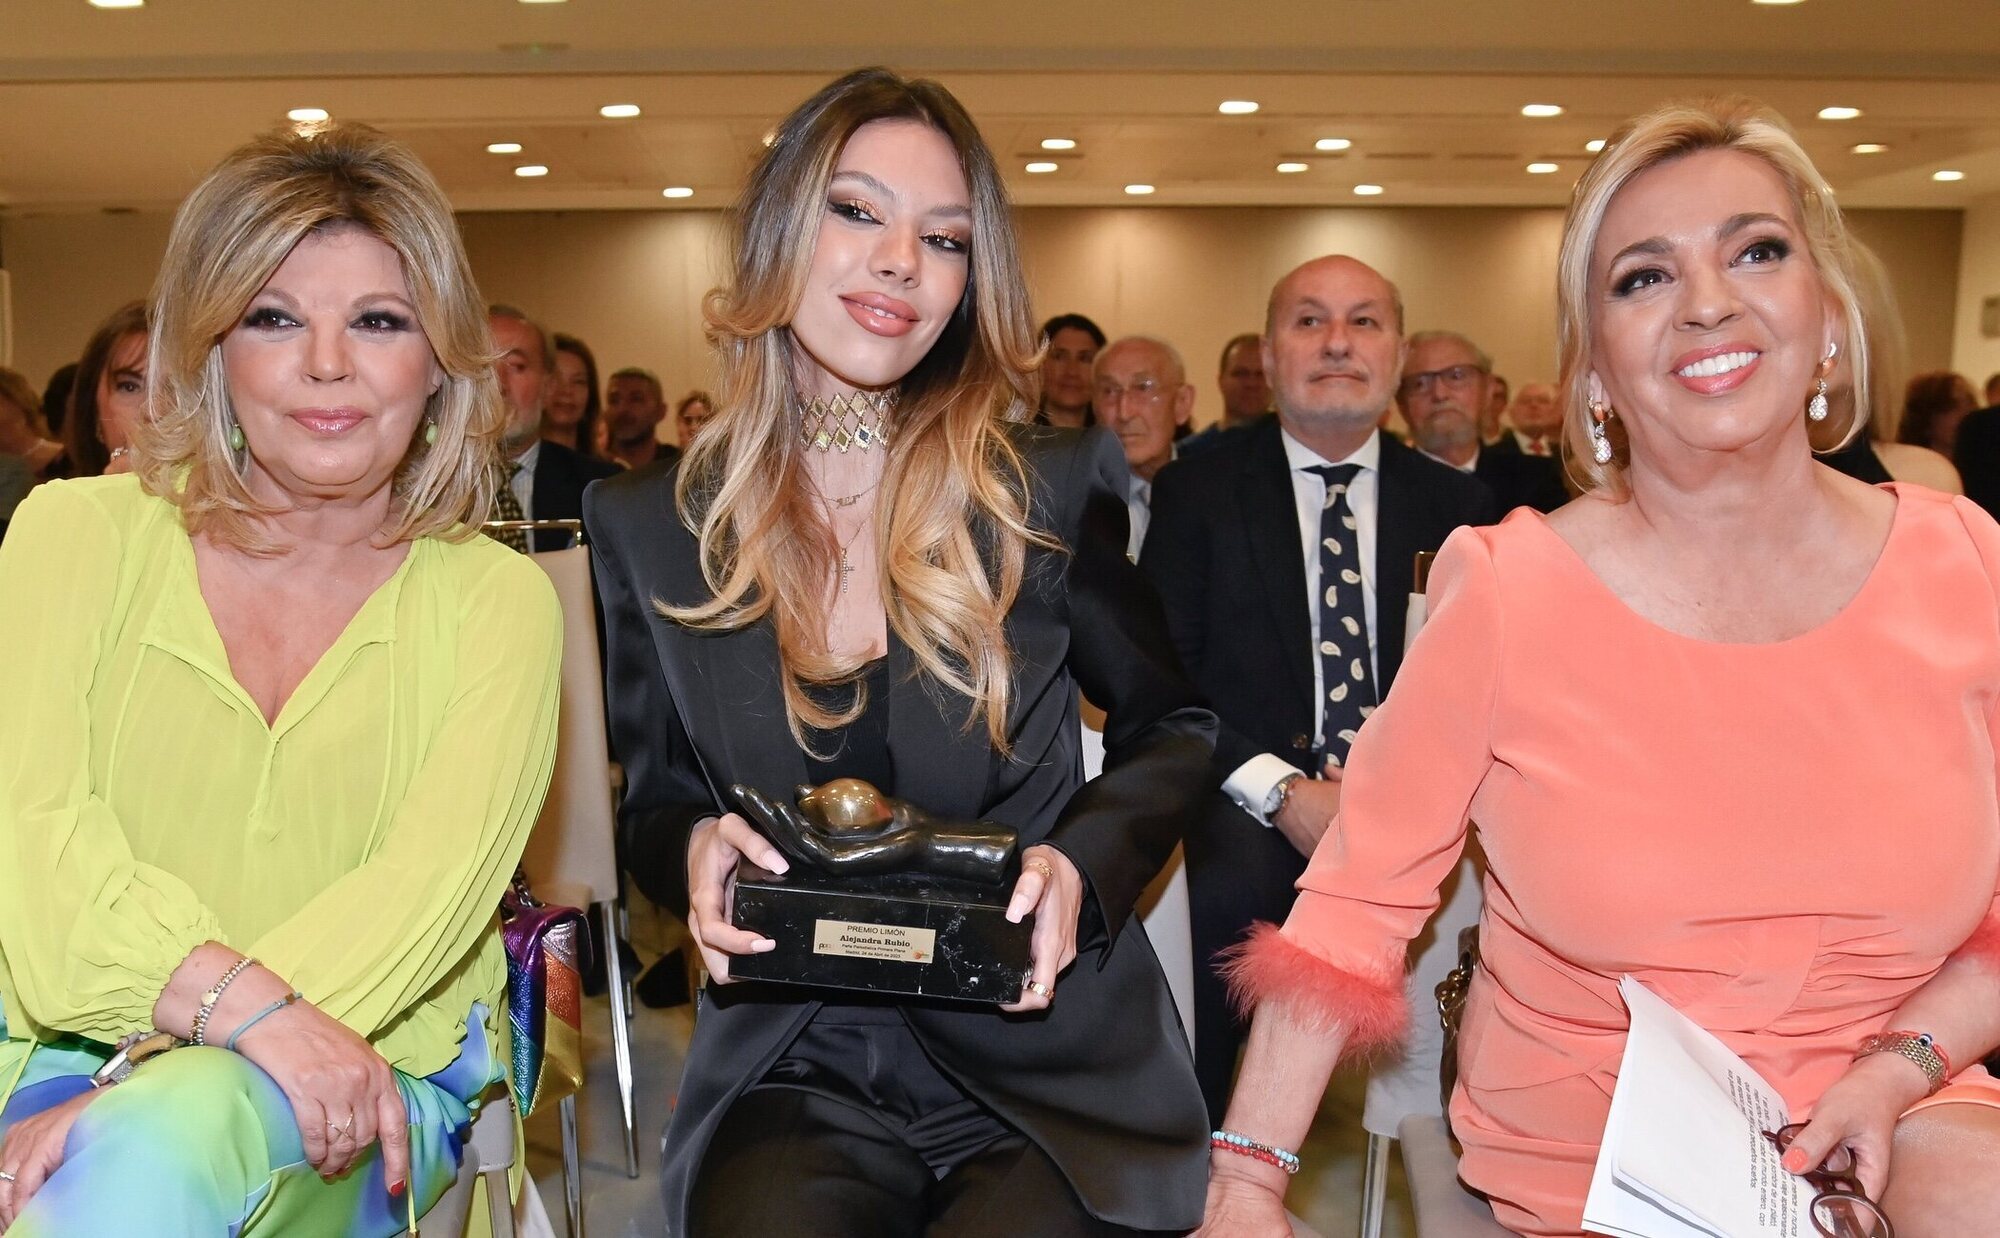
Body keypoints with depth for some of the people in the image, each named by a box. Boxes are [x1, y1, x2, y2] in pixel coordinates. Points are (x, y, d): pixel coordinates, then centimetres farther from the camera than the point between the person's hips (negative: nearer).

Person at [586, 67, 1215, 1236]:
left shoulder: (1054, 486, -3)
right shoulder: (652, 525, 3)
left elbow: (1173, 729, 9)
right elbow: (655, 798, 12)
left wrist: (1083, 863, -10)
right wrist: (692, 848, -11)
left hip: (1047, 1060, 0)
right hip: (794, 1068, 1)